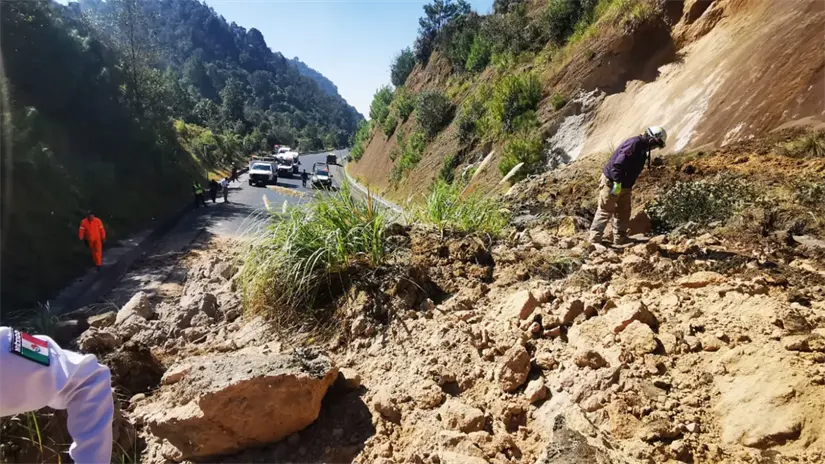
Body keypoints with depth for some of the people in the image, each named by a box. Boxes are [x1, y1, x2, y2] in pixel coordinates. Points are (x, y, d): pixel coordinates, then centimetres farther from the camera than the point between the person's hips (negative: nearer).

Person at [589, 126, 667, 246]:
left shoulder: (642, 147, 12)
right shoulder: (634, 144, -20)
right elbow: (618, 163, -28)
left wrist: (628, 186, 19)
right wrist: (617, 183, -29)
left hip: (624, 186, 10)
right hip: (611, 182, -10)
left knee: (624, 212, 13)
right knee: (605, 211, -8)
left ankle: (620, 239, 21)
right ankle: (594, 240, -4)